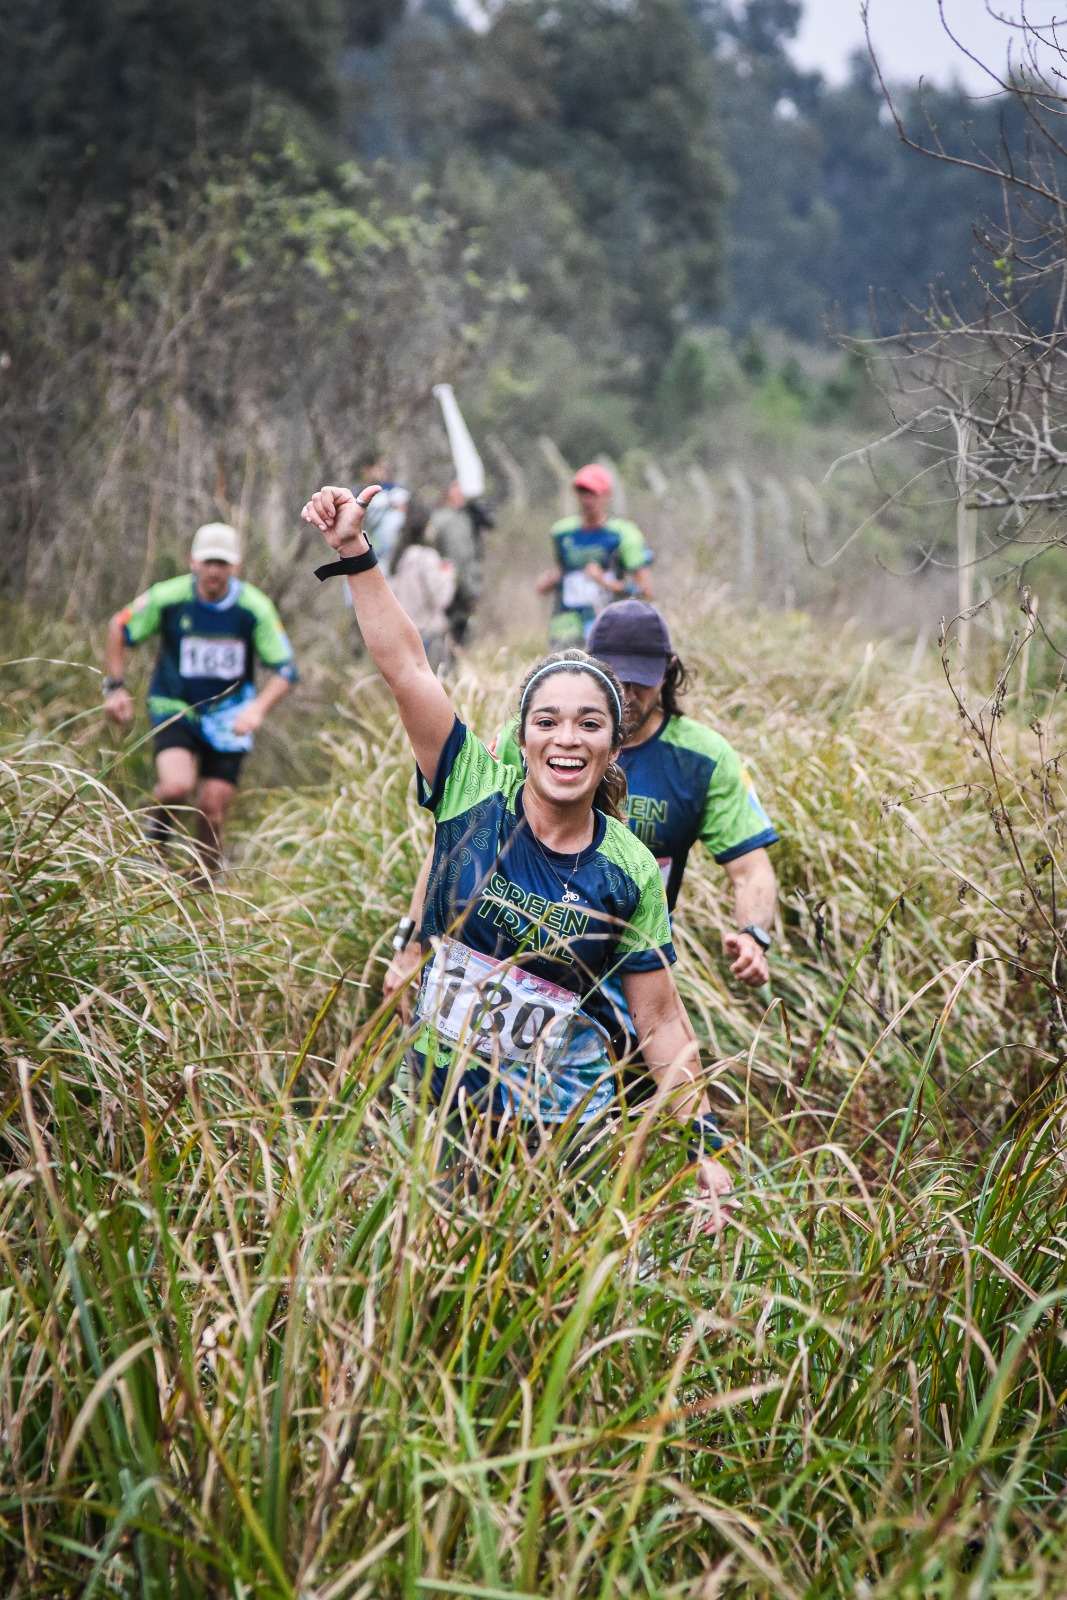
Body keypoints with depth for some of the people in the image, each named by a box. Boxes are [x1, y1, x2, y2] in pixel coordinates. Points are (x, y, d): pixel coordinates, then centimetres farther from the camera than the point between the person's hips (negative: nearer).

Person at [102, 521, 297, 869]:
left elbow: (285, 670, -9)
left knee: (212, 810, -1)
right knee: (177, 788, -26)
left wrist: (257, 709, -26)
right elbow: (119, 628, 2)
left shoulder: (255, 608, -14)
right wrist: (114, 686, -5)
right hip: (174, 709, -1)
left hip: (227, 717, 1)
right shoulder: (168, 598, -15)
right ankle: (158, 834, 9)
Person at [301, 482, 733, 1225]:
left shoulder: (630, 873, -6)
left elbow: (661, 1023, -1)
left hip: (563, 1117, -1)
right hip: (438, 1098, 1)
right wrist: (354, 551, -21)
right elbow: (405, 665, -13)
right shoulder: (477, 796, -6)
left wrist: (703, 1147, -5)